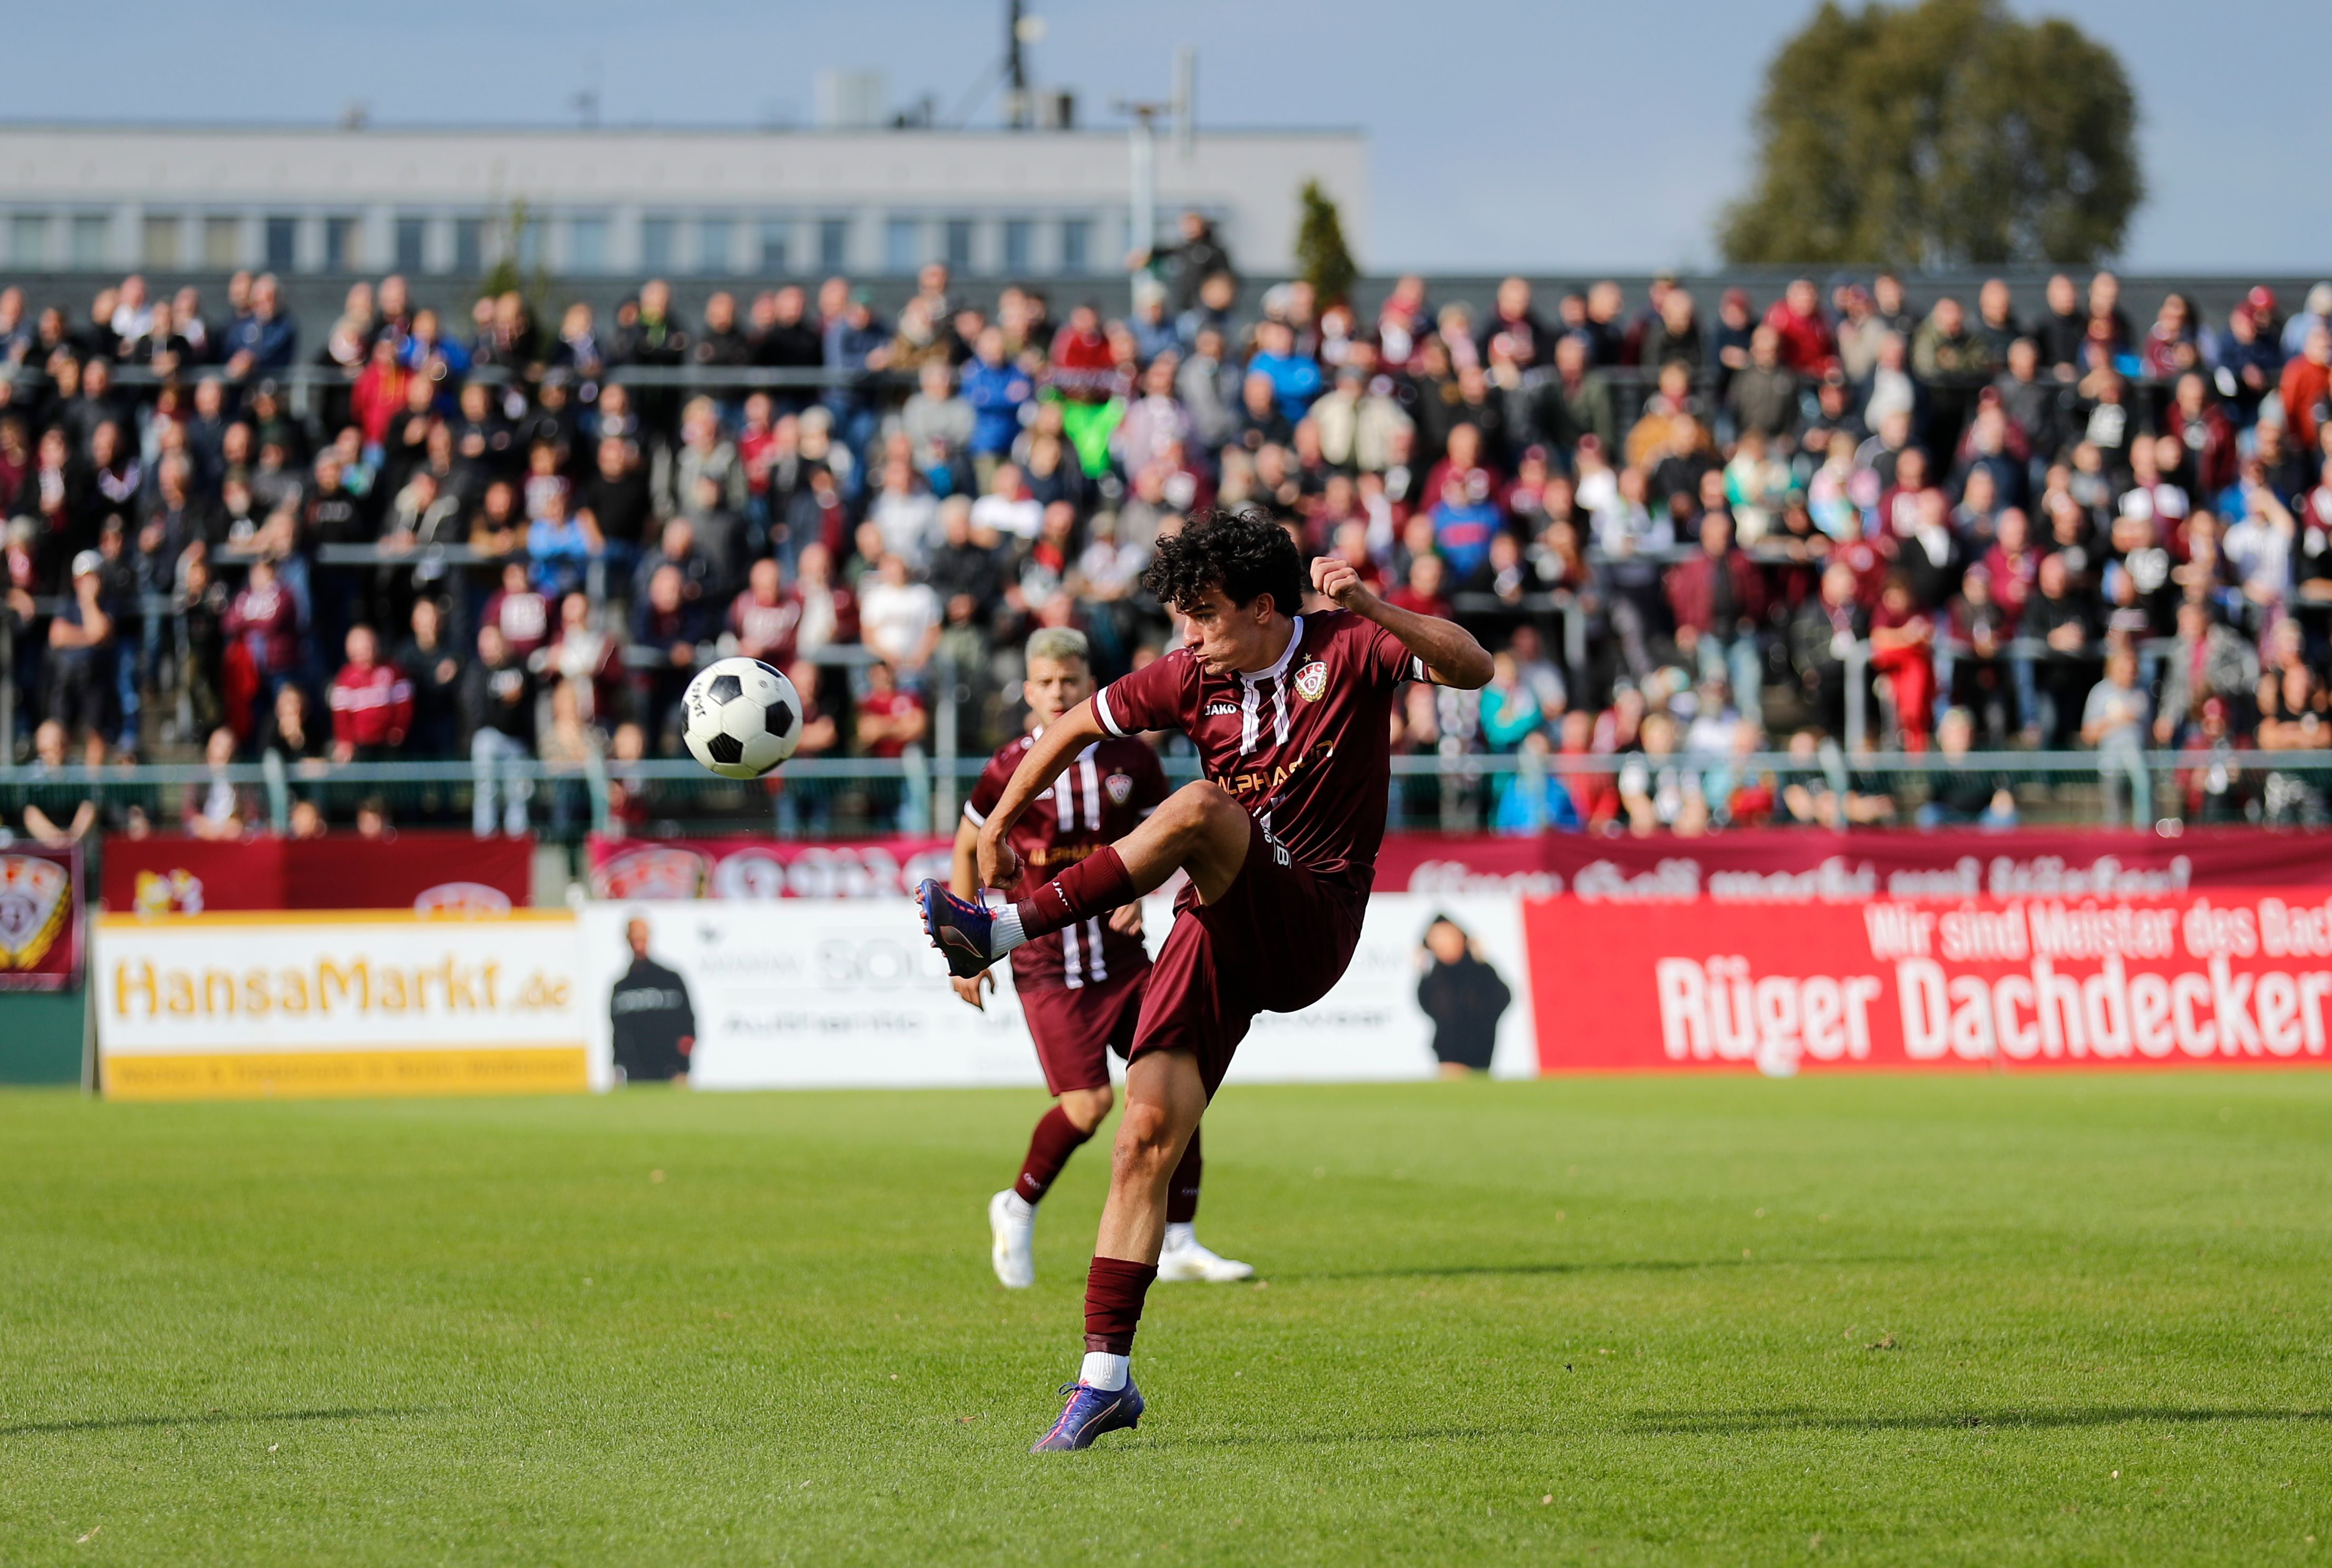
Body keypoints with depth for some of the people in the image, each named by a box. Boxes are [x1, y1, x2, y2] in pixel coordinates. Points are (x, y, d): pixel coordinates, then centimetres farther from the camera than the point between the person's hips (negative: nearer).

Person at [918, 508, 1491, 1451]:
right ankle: (1105, 1376, -4)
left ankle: (1004, 931, -32)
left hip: (1311, 927, -4)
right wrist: (998, 824, 23)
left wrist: (1368, 606, -32)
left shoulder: (1344, 649, -4)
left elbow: (1473, 668, -19)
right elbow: (1076, 725, 21)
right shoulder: (1193, 678, 7)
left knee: (1201, 808, -31)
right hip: (1222, 931, 4)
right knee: (1146, 1135, -9)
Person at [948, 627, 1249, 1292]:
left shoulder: (1130, 759, 1)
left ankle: (1177, 1244, 5)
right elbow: (968, 849, 7)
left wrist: (1135, 892, -5)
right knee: (1088, 1102, -13)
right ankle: (1017, 1210, 14)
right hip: (1044, 957, -4)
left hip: (1118, 951, 4)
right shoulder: (1010, 769, -5)